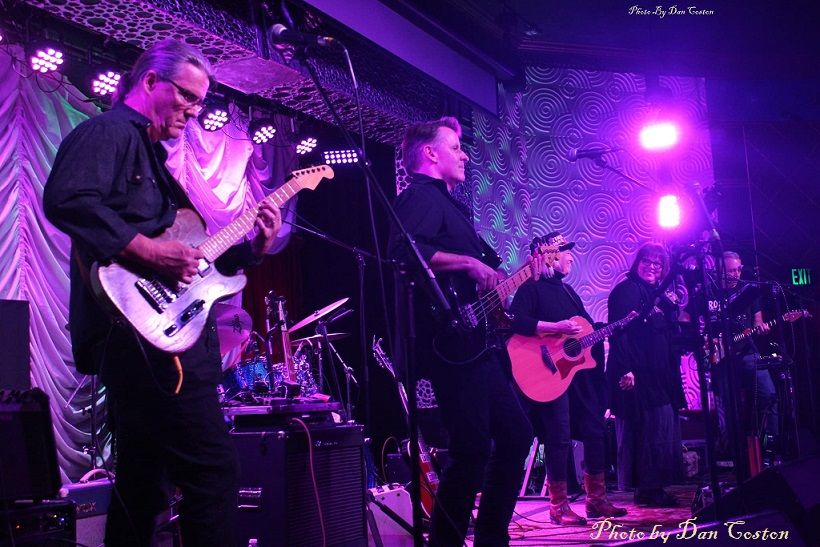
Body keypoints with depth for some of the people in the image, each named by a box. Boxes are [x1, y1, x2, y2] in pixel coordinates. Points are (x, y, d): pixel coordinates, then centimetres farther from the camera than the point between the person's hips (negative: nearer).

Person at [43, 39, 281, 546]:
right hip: (142, 331, -11)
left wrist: (253, 248, 12)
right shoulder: (108, 132, -3)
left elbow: (195, 254, 25)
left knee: (144, 483, 14)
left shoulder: (154, 155, 26)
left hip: (154, 339, 11)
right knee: (215, 470, -13)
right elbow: (67, 200, -23)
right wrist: (150, 251, -22)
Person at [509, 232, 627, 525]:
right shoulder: (532, 288, -6)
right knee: (559, 437, -7)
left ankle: (596, 499, 18)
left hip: (581, 370, 9)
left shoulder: (567, 291, 21)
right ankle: (559, 506, 2)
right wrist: (557, 328, -23)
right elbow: (516, 321, -22)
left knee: (595, 431, 8)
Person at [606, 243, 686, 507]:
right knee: (649, 430, -8)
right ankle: (647, 489, -2)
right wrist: (626, 370, -23)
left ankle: (654, 488, 16)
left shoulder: (659, 294, 19)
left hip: (660, 375, 9)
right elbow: (618, 333, -16)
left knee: (663, 430, 9)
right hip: (637, 375, -9)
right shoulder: (625, 290, -7)